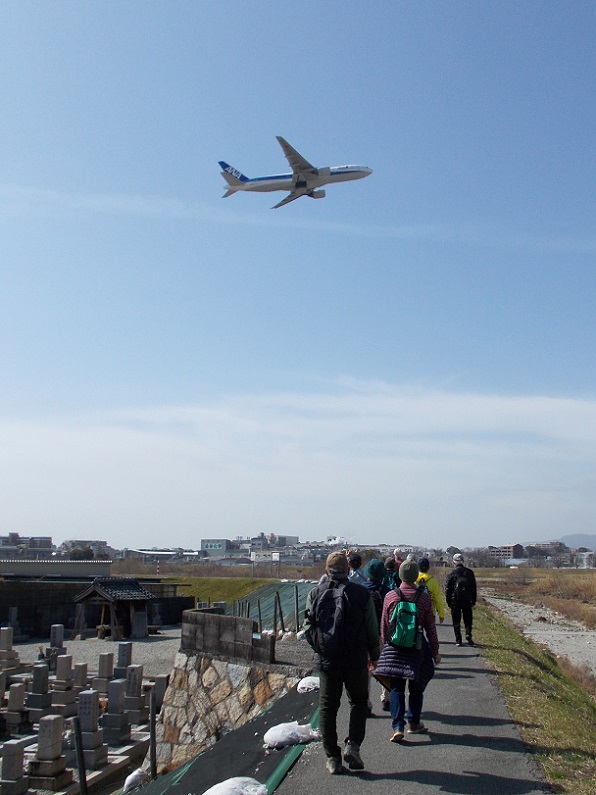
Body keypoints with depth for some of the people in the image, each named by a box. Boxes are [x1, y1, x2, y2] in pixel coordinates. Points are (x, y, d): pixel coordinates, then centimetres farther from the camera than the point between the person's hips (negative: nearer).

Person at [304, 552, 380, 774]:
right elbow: (372, 629, -2)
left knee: (327, 708, 11)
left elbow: (308, 628, 2)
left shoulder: (315, 594, -1)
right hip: (356, 661, -1)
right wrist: (374, 655, 12)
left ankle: (332, 758, 13)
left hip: (326, 661, 1)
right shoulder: (361, 594, -6)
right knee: (358, 702, 18)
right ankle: (353, 744, 3)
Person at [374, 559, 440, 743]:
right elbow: (430, 627, 0)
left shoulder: (390, 596, -4)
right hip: (417, 647, 0)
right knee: (416, 686, 16)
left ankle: (398, 727, -7)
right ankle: (413, 722, 26)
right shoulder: (424, 597, -5)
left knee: (396, 688, 3)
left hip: (394, 647, 0)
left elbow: (384, 626, 3)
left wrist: (385, 645, 17)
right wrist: (435, 651, 10)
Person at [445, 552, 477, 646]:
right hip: (467, 600, 2)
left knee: (456, 621, 5)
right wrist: (473, 601, 13)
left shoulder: (452, 574, -3)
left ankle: (458, 640, 3)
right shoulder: (469, 572, 3)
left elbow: (447, 589, -1)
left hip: (455, 600, -2)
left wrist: (449, 602, 7)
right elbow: (474, 588, 7)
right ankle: (468, 633, -11)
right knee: (468, 619, 12)